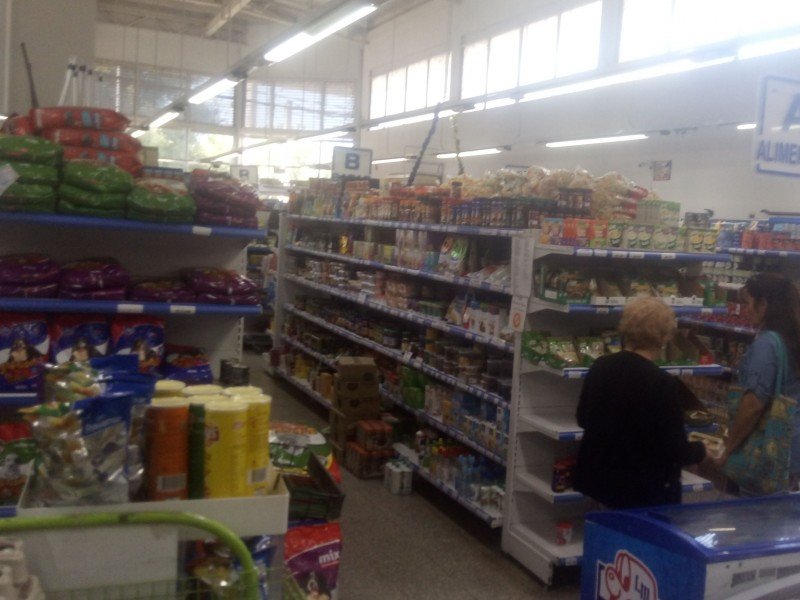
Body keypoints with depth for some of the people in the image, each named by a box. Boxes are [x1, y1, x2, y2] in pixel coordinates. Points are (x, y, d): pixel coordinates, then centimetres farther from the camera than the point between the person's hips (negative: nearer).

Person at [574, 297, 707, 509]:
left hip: (597, 478, 6)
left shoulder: (600, 367, -4)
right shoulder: (663, 384, -21)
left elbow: (583, 419, 10)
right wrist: (701, 450, 5)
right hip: (645, 489, -5)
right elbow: (676, 451, -15)